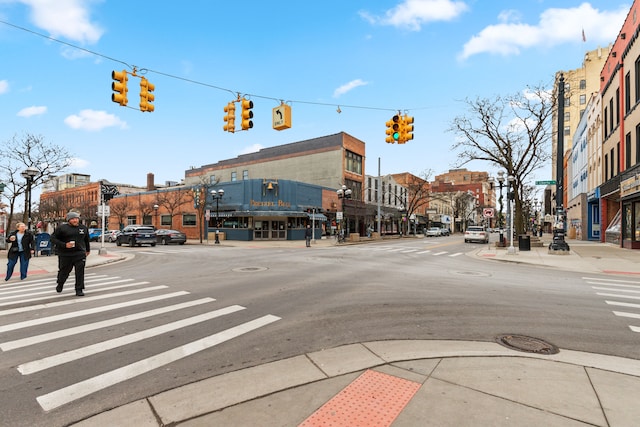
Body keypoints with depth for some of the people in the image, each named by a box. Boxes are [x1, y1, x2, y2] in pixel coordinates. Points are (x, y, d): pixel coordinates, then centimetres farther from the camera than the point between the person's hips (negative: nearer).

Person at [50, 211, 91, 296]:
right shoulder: (61, 228, -3)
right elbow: (53, 238, -4)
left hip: (80, 254, 2)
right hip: (65, 255, -1)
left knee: (80, 272, -4)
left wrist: (88, 250, 31)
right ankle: (60, 285, 42)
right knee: (64, 271, 13)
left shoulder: (84, 228, 10)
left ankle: (79, 290, 4)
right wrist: (64, 245, -17)